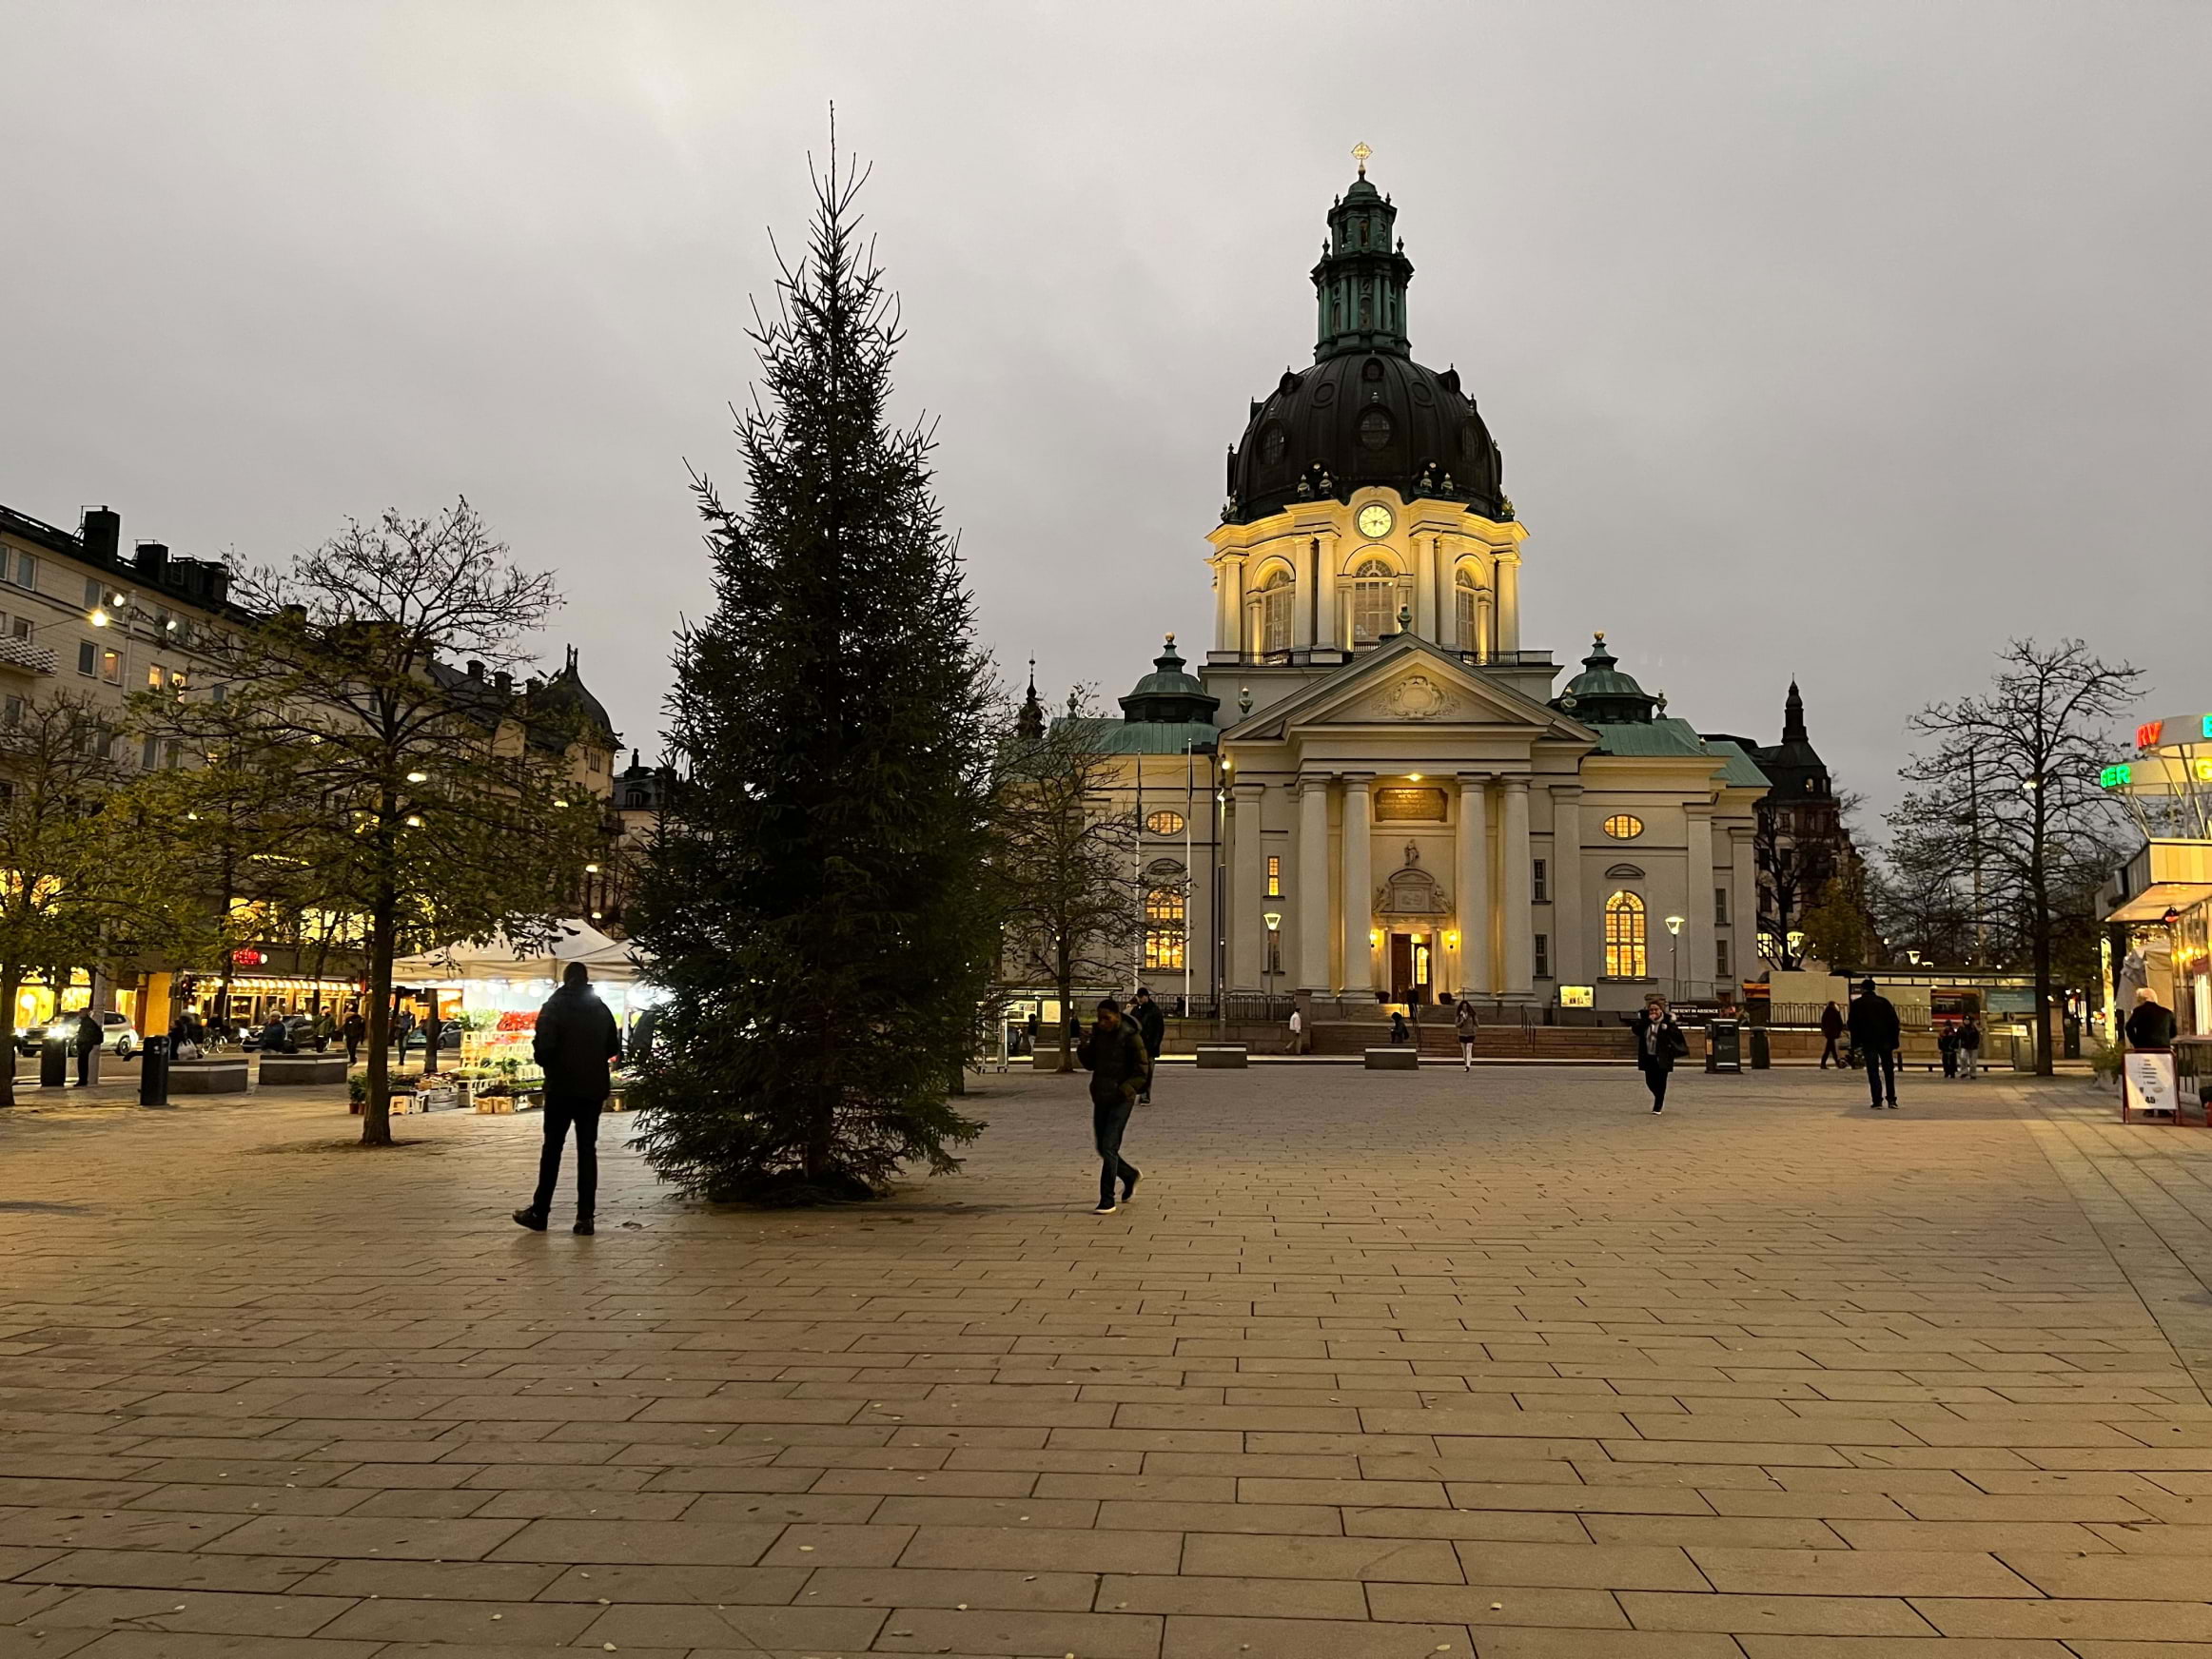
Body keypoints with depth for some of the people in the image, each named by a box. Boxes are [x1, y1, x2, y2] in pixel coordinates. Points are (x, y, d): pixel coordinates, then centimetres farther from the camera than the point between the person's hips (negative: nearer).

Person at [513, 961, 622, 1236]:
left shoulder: (554, 1007, -6)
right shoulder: (601, 1009, 6)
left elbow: (543, 1047, -15)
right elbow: (613, 1049, 10)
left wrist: (548, 1064, 5)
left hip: (561, 1088, -3)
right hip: (593, 1089, 3)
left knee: (552, 1148, 6)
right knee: (587, 1149, 5)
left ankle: (539, 1212, 10)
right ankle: (585, 1215, 1)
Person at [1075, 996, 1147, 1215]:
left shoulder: (1130, 1037, -12)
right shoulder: (1098, 1033, 6)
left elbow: (1142, 1071, -11)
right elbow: (1090, 1064, 13)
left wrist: (1122, 1090, -21)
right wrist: (1083, 1046, -5)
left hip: (1121, 1100, -6)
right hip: (1100, 1099, 7)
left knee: (1109, 1148, -12)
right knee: (1103, 1149, 12)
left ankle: (1107, 1201, -6)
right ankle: (1130, 1176, 39)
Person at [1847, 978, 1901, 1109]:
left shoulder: (1857, 1003, -1)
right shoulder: (1884, 1001, 6)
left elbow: (1852, 1023, -2)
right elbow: (1894, 1022, 2)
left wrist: (1855, 1042, 12)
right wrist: (1894, 1041, 4)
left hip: (1868, 1042, -2)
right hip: (1885, 1041, 2)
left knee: (1873, 1072, 0)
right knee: (1889, 1071, 13)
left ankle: (1877, 1101, -6)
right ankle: (1892, 1100, 12)